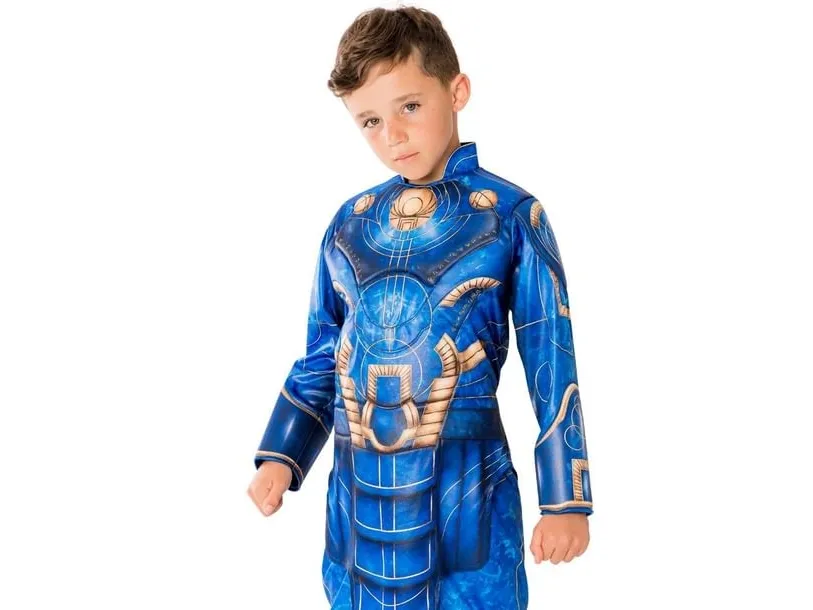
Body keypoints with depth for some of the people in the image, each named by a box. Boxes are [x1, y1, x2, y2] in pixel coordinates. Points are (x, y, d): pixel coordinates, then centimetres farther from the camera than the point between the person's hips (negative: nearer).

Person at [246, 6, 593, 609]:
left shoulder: (512, 216, -5)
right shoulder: (350, 221, 7)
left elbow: (552, 366, -5)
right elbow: (321, 359, 14)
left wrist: (566, 499, -6)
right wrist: (280, 456, 4)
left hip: (466, 487, -4)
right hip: (358, 487, 4)